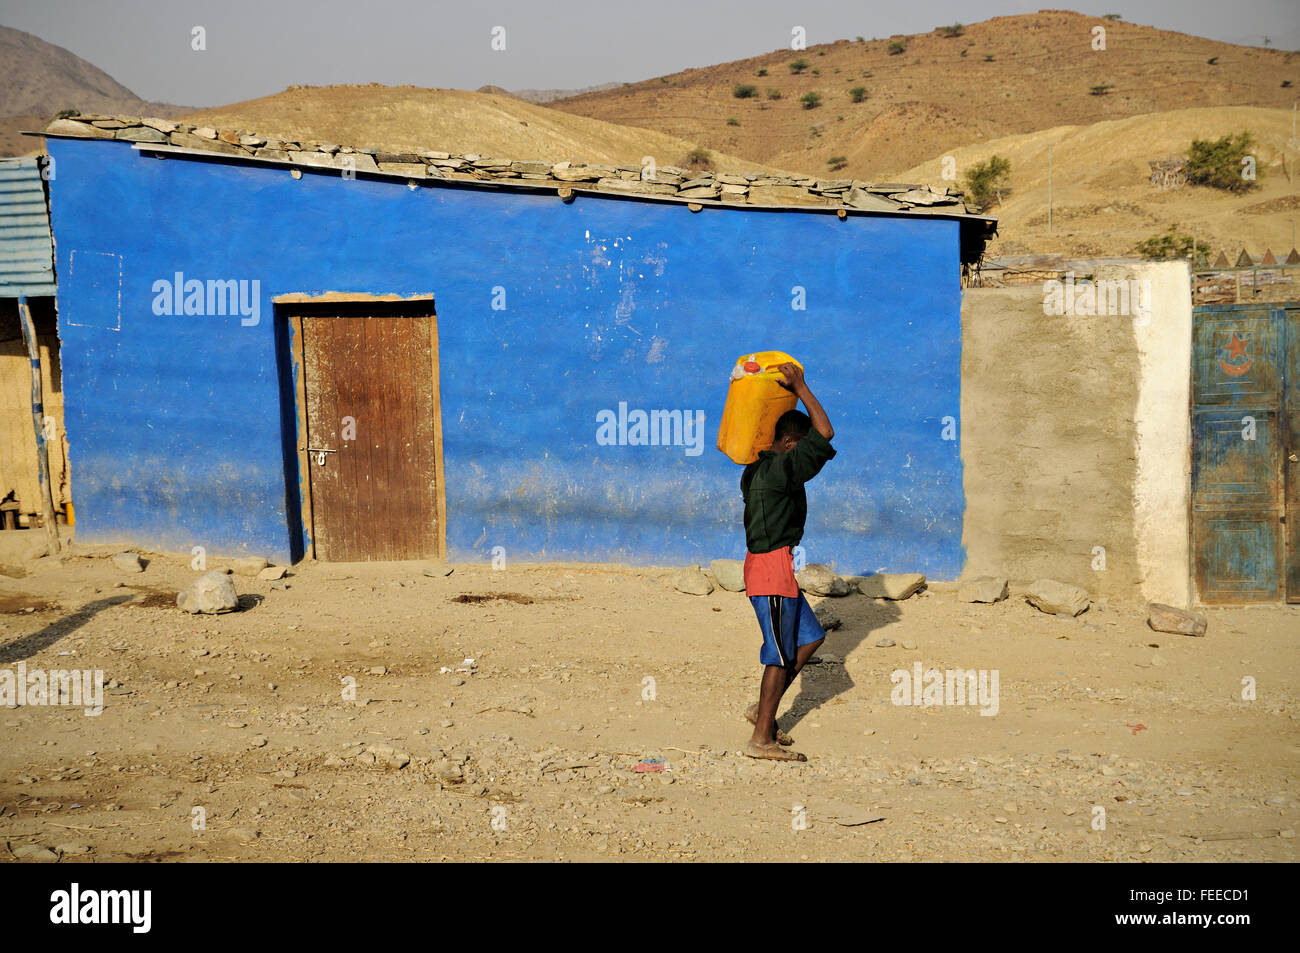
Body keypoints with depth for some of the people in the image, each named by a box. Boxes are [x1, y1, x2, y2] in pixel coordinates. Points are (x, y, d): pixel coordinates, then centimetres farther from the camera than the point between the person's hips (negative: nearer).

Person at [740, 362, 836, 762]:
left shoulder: (761, 466, 11)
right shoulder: (779, 469, -18)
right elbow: (825, 434, -21)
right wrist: (801, 388, -13)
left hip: (773, 565, 10)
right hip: (772, 567, -10)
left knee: (810, 637, 17)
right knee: (782, 653, -4)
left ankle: (763, 709, 21)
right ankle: (762, 739, 1)